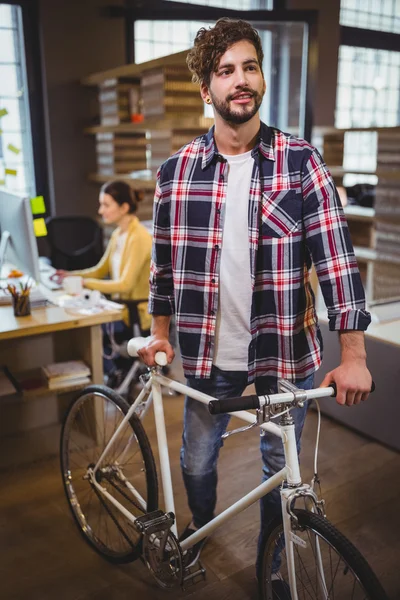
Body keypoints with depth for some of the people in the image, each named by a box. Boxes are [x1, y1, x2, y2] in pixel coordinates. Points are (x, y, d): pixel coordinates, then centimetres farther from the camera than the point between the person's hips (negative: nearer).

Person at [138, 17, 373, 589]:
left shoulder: (301, 163, -7)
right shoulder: (176, 171, -2)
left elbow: (336, 255, -10)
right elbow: (164, 259, 8)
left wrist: (353, 353, -15)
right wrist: (159, 332, 11)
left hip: (286, 351, -1)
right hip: (209, 354, 2)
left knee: (280, 468, 17)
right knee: (197, 462, 19)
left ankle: (273, 564, 45)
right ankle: (199, 528, 53)